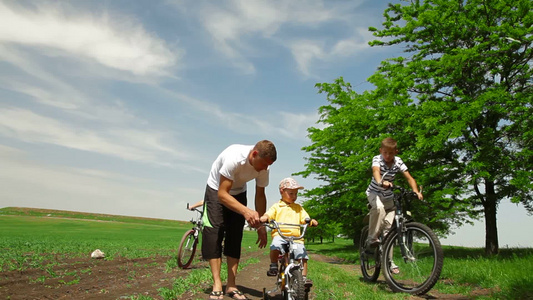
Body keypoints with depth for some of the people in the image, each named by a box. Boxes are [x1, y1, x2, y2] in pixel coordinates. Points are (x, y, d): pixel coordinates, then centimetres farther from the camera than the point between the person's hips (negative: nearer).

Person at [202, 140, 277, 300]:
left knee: (235, 236, -4)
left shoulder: (263, 167, -22)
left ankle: (231, 285, 1)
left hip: (238, 192, 4)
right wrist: (246, 211, -52)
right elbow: (222, 194, -39)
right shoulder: (234, 158, -39)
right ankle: (217, 285, -12)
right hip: (216, 190, -4)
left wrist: (261, 225, -10)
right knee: (214, 232, -16)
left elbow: (260, 195, -8)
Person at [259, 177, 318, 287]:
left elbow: (305, 219, 14)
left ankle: (303, 277, 2)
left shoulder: (298, 208, 23)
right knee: (275, 246, -32)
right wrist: (263, 218, -22)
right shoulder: (276, 207, 14)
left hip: (296, 237, 3)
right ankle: (273, 265, -10)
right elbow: (268, 215, 1)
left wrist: (312, 221, -8)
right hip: (279, 234, -3)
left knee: (302, 255, -13)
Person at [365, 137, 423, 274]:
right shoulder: (377, 159, -19)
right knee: (379, 208, -38)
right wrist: (381, 182, -62)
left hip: (388, 196, 3)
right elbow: (376, 171, -40)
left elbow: (409, 177, -16)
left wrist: (416, 191, -34)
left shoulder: (398, 161, -10)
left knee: (388, 227, 1)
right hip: (374, 192, -3)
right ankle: (372, 238, -22)